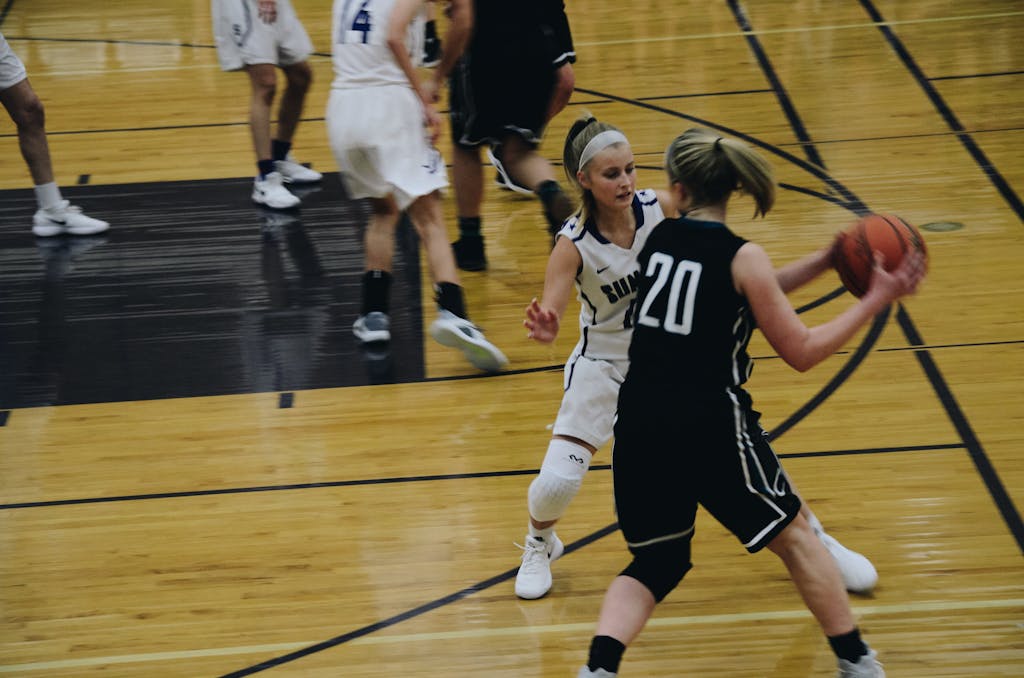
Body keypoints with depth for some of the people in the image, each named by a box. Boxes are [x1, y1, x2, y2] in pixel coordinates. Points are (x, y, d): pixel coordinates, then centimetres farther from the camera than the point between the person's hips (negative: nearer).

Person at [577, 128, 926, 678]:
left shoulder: (658, 236, 7)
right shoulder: (741, 257, -8)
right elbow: (802, 352, -3)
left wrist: (822, 262, 17)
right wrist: (875, 300, 2)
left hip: (639, 422, 4)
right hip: (710, 425, -4)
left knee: (656, 561, 19)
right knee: (792, 535, 17)